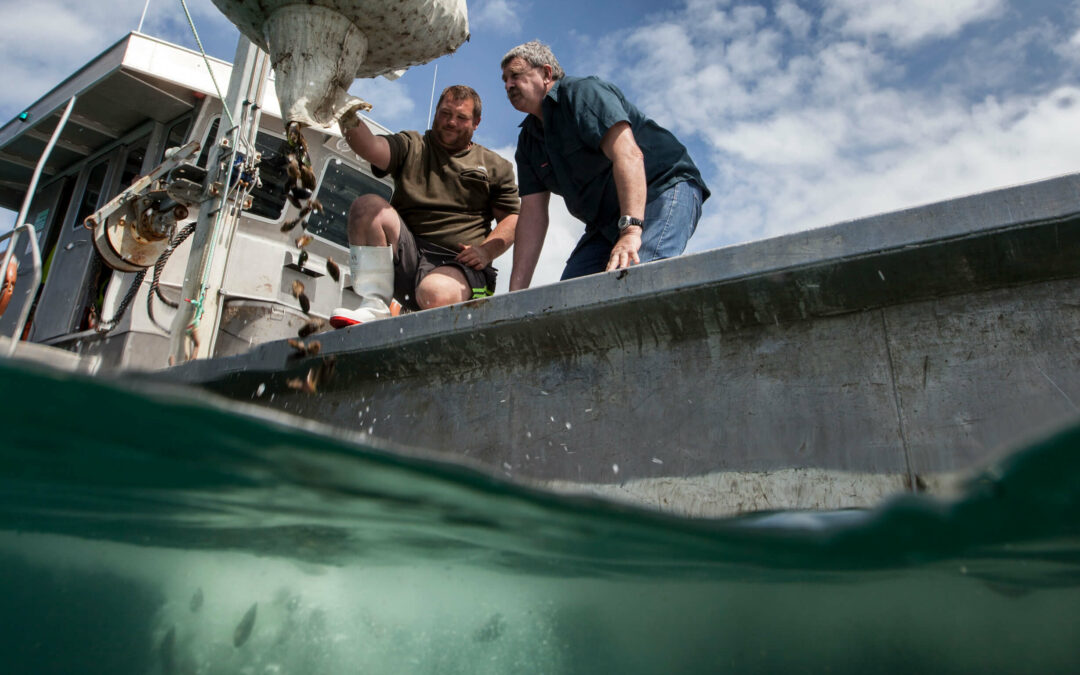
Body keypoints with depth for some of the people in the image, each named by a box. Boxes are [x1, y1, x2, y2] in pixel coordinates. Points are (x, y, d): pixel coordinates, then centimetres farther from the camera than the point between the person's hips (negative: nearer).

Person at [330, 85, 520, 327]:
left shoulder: (496, 167, 17)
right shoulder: (411, 147, 18)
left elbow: (512, 218, 10)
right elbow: (371, 147, -2)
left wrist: (486, 252, -9)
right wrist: (350, 120, -25)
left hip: (458, 264, -3)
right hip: (406, 256, 3)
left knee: (437, 294, -38)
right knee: (368, 204, -23)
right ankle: (375, 306, -23)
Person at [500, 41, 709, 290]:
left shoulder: (582, 92, -11)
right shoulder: (528, 141, 11)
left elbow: (628, 154, -27)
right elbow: (532, 214, 3)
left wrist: (631, 230, -41)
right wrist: (516, 293, -6)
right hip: (606, 221, 8)